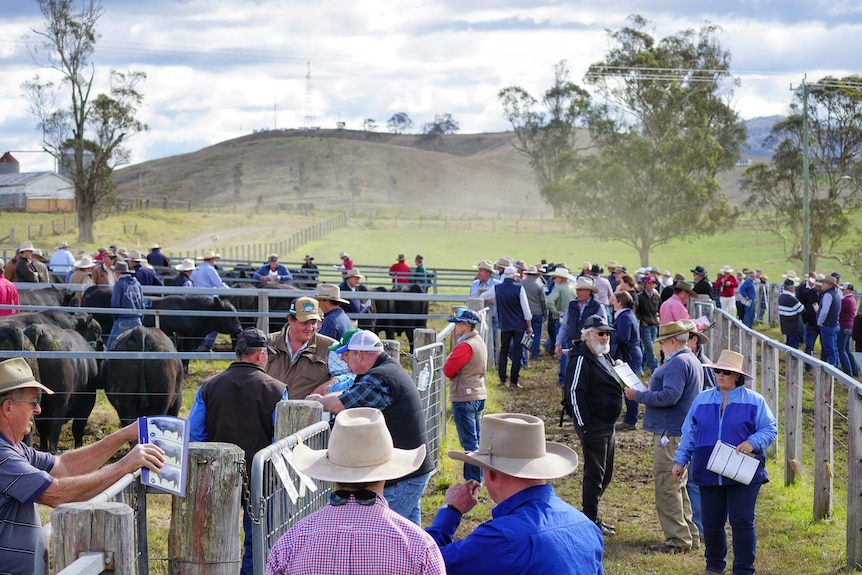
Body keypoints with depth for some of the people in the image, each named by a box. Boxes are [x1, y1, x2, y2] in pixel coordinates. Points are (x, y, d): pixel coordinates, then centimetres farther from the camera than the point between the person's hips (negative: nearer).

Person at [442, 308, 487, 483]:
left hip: (464, 398, -10)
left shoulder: (465, 346, -19)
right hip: (479, 395, 10)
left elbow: (448, 370, -17)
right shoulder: (480, 343, 12)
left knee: (469, 441, -6)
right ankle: (477, 478, 21)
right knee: (475, 440, 15)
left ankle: (473, 481, -5)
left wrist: (447, 363, 2)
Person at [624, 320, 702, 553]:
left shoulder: (677, 363, -17)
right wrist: (646, 394, 18)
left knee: (666, 486, -8)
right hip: (682, 431, 11)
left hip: (670, 432, -11)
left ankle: (678, 540, -6)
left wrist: (638, 396, -15)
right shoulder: (692, 361, 18)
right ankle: (689, 535, 21)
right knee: (677, 486, 17)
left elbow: (669, 396, -25)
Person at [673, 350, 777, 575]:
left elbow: (770, 429, -2)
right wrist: (680, 460, 11)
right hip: (709, 473, 3)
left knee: (742, 522, -4)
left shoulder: (754, 401, 2)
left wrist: (752, 443, -19)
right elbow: (689, 433, 15)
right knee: (711, 522, 7)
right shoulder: (702, 400, 11)